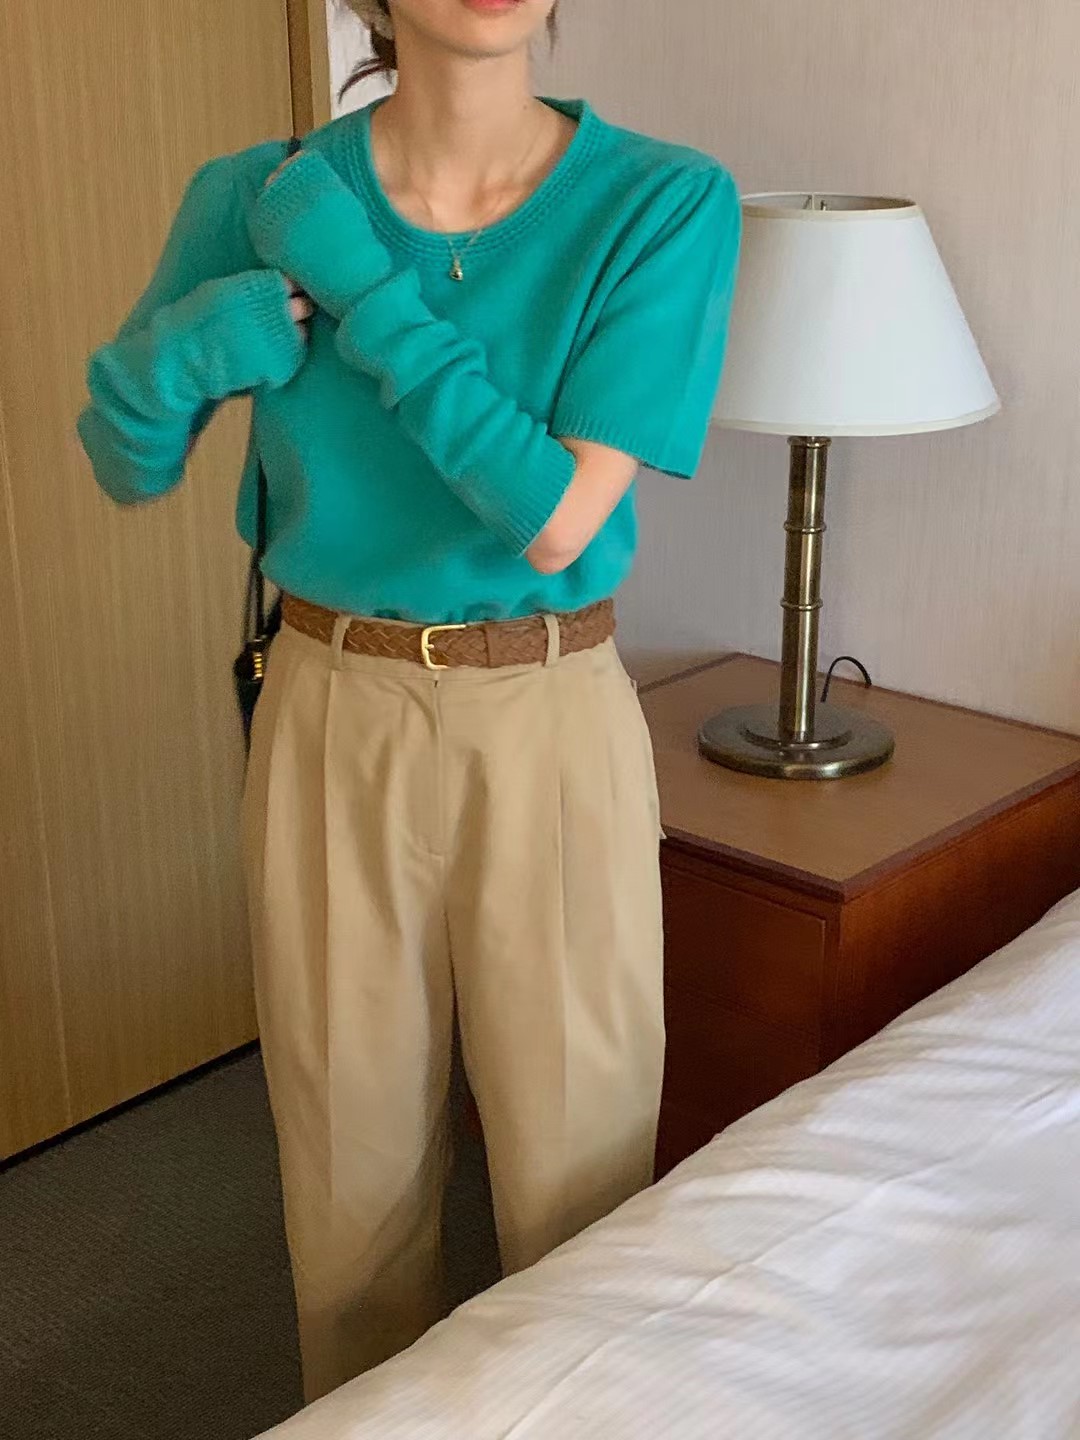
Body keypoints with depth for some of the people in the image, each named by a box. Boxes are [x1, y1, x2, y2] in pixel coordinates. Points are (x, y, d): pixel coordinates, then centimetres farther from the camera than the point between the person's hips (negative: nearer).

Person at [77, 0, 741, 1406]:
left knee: (575, 1152, 12)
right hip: (332, 722, 2)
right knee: (352, 1148, 17)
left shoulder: (665, 201, -10)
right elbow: (128, 468, 5)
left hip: (550, 725, -1)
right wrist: (164, 361, -17)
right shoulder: (259, 198, -5)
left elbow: (558, 519, -18)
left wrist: (366, 290, -20)